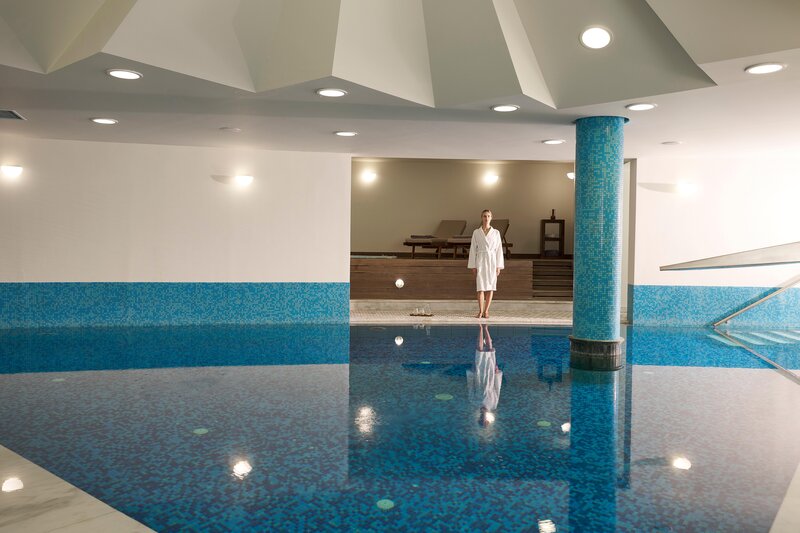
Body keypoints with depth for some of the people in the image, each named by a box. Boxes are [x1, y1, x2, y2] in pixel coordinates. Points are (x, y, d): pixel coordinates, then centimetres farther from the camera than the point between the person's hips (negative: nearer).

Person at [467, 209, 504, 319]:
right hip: (480, 261, -1)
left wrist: (499, 266, 0)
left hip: (492, 261, 1)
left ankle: (486, 311, 10)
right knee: (481, 287, -6)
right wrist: (473, 266, -1)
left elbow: (499, 250, 5)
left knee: (490, 287, 2)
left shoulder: (496, 233, 4)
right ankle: (480, 311, 1)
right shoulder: (476, 232, 3)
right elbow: (473, 249, 4)